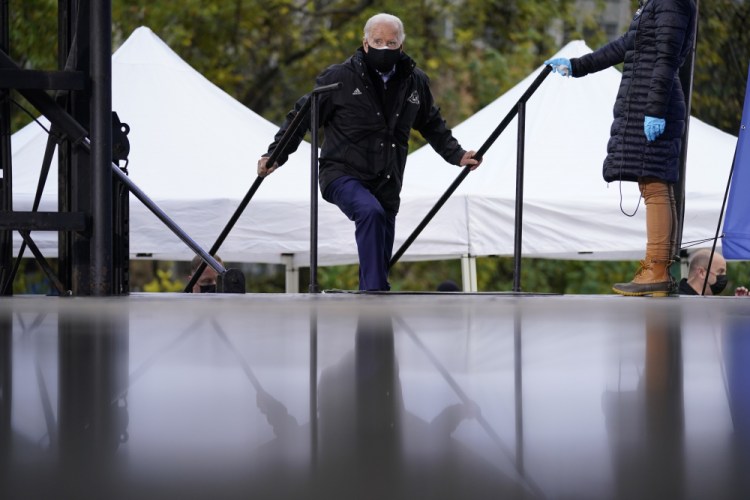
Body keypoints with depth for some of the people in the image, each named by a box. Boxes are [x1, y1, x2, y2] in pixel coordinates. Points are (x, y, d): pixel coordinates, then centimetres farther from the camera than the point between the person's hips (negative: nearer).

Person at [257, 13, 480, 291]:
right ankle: (376, 292, -37)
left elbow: (432, 125, 24)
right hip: (343, 175, -5)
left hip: (386, 186, 5)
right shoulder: (340, 77, -6)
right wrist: (276, 154, -5)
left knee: (379, 262, 7)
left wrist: (456, 155, 15)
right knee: (370, 212, -35)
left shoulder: (415, 82, 7)